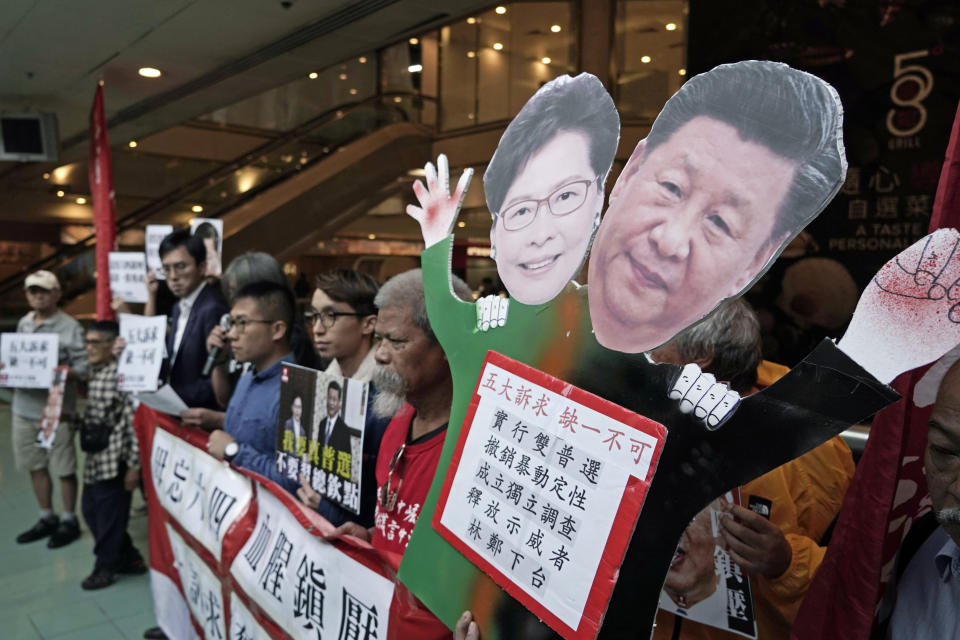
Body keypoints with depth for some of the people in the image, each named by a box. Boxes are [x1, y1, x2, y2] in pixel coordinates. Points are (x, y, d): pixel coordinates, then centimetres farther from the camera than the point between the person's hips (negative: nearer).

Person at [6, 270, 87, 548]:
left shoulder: (70, 327, -10)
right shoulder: (23, 323, 10)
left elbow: (84, 368, -13)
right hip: (24, 407, 6)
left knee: (64, 469, 4)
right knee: (35, 466, 16)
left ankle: (69, 521, 20)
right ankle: (46, 518, 31)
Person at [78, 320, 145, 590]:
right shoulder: (94, 374, 11)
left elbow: (133, 422, -18)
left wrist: (133, 465, -18)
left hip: (114, 459, -9)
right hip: (95, 457, 10)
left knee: (110, 516, 4)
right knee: (91, 511, 17)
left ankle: (106, 566, 25)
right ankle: (129, 558, 31)